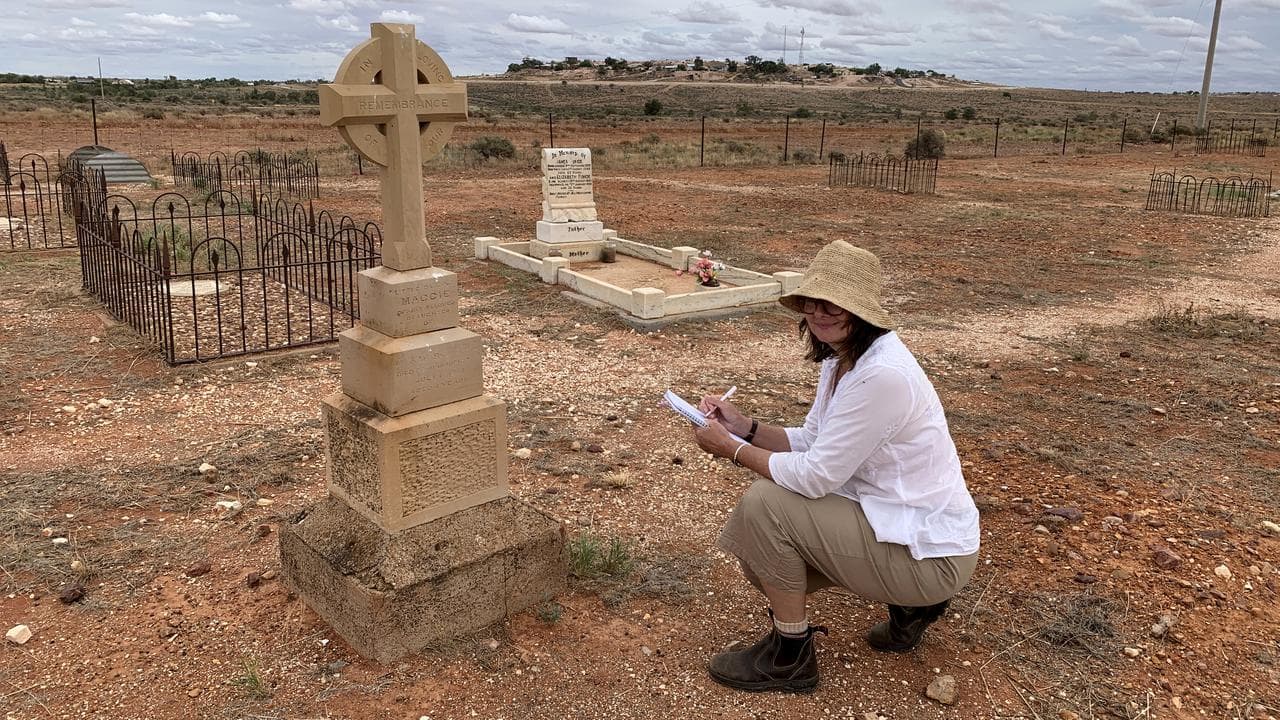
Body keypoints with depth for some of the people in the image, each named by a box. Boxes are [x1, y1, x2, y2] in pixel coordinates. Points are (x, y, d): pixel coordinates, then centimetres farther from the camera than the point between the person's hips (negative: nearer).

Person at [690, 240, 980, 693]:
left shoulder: (882, 375, -28)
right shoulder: (841, 360, 3)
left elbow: (815, 477, -26)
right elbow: (811, 443, 10)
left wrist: (731, 449, -15)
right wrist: (744, 427, -5)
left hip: (931, 553, -10)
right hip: (892, 521, 10)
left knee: (764, 503, -21)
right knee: (759, 554, 11)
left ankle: (790, 659, -1)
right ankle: (910, 601, 18)